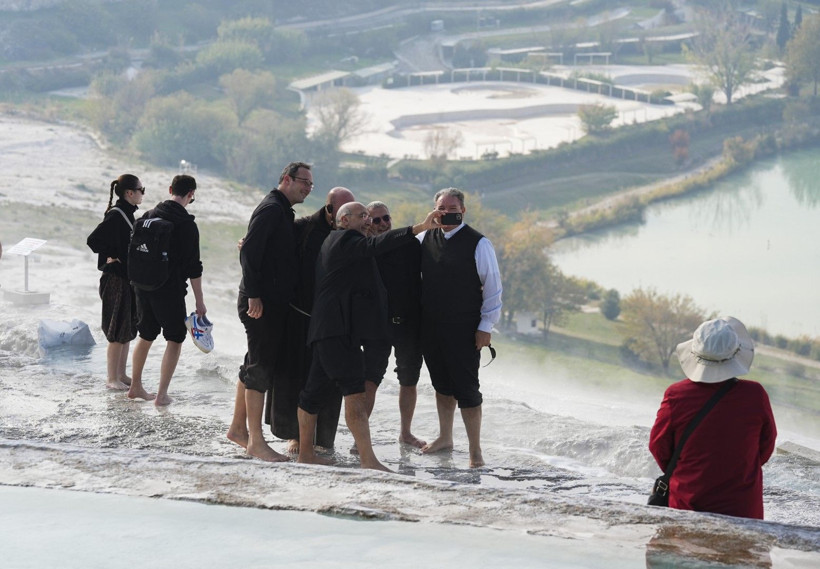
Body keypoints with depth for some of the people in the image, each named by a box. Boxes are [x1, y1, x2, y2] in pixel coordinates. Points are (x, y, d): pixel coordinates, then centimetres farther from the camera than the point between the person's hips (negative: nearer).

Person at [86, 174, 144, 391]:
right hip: (116, 281, -9)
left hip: (129, 280, 9)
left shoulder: (127, 214, 11)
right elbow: (93, 240, -25)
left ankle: (121, 374, 22)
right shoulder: (116, 215, -18)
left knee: (128, 331, 14)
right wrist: (109, 258, -15)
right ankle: (112, 379, 4)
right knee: (118, 332, -4)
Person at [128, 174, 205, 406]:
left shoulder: (149, 215, 5)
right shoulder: (187, 224, -13)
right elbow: (193, 267, -13)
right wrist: (199, 301, -7)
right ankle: (162, 394, -1)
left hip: (144, 287, 6)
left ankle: (135, 387, 28)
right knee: (175, 339, 5)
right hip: (171, 290, -6)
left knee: (145, 336, 20)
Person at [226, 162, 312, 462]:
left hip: (274, 302, 10)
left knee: (255, 366, 16)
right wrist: (253, 295, -24)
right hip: (261, 302, -10)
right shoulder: (271, 209, -13)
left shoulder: (282, 211, 18)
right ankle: (256, 441, -6)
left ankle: (238, 428, 26)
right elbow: (249, 251, -20)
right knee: (260, 368, -8)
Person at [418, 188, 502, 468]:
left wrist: (485, 326, -9)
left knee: (466, 389, -5)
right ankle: (445, 438, 30)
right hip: (430, 327, 5)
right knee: (442, 384, 16)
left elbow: (493, 287, -6)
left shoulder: (478, 244, -8)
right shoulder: (424, 239, 5)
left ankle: (475, 450, 1)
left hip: (464, 330, -5)